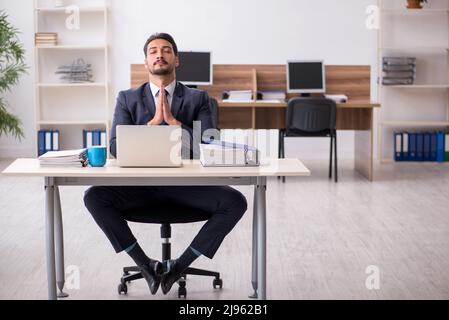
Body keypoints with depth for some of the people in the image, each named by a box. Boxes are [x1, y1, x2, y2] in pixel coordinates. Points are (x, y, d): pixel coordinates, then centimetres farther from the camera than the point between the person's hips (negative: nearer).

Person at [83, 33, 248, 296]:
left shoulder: (197, 98, 6)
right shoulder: (128, 99, 7)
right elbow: (116, 148, -5)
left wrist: (173, 121, -16)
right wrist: (154, 121, -15)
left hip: (186, 183, 0)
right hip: (142, 184, 0)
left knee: (235, 202, -25)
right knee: (95, 197, -26)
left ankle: (181, 264, -7)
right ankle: (145, 264, -9)